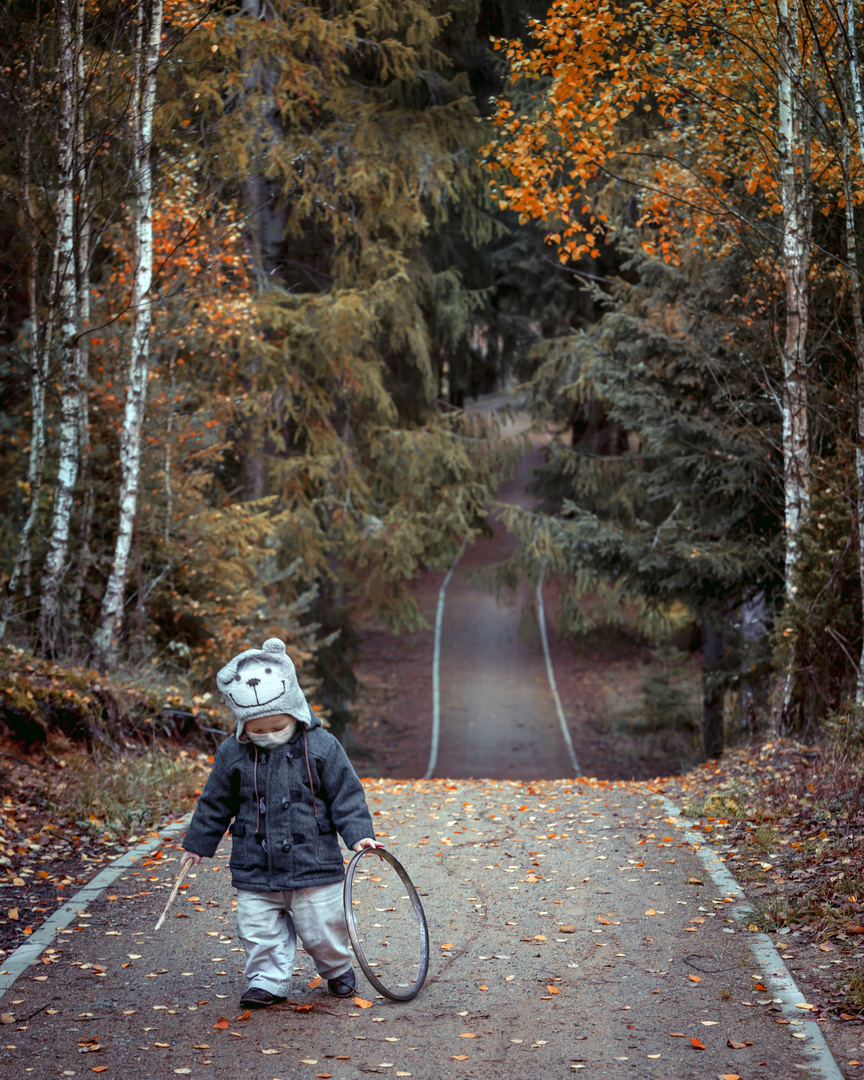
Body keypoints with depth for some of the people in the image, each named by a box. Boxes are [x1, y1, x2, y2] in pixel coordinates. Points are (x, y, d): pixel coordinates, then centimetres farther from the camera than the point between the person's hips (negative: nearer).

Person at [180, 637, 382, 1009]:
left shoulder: (321, 747, -8)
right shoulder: (232, 754, -2)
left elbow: (346, 795, -2)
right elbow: (216, 803, 11)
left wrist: (359, 834, -11)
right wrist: (197, 844, 17)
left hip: (313, 865, -2)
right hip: (255, 870, 2)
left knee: (321, 927, 6)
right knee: (258, 928, 2)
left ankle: (337, 969, 32)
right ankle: (267, 980, 20)